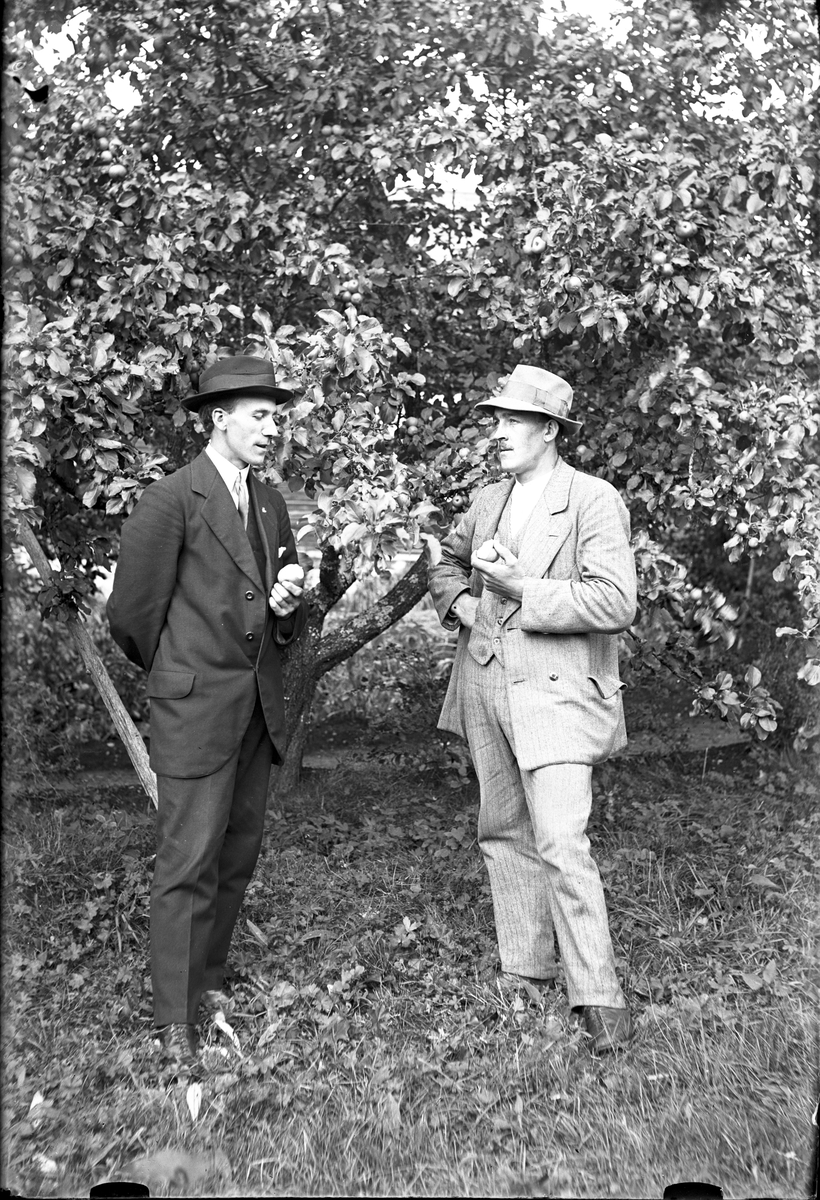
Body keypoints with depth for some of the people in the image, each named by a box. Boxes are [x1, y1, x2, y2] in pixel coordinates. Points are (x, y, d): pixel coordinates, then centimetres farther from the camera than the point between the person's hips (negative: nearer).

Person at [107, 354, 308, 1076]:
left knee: (238, 856, 14)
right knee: (189, 865, -2)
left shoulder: (270, 503, 11)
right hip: (195, 710, -7)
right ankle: (175, 1023, 10)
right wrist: (177, 677, 7)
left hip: (260, 708, 7)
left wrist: (289, 603, -5)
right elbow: (132, 613, -7)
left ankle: (208, 982, 31)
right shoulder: (170, 501, -11)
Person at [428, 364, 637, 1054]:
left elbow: (617, 602, -17)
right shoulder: (488, 500, 13)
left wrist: (521, 589, -19)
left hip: (556, 693, -7)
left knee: (561, 845, -14)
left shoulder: (595, 501, -8)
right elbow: (447, 562, 29)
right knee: (504, 834, 14)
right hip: (487, 687, 7)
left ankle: (598, 999, -2)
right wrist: (460, 601, 7)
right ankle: (525, 972, 28)